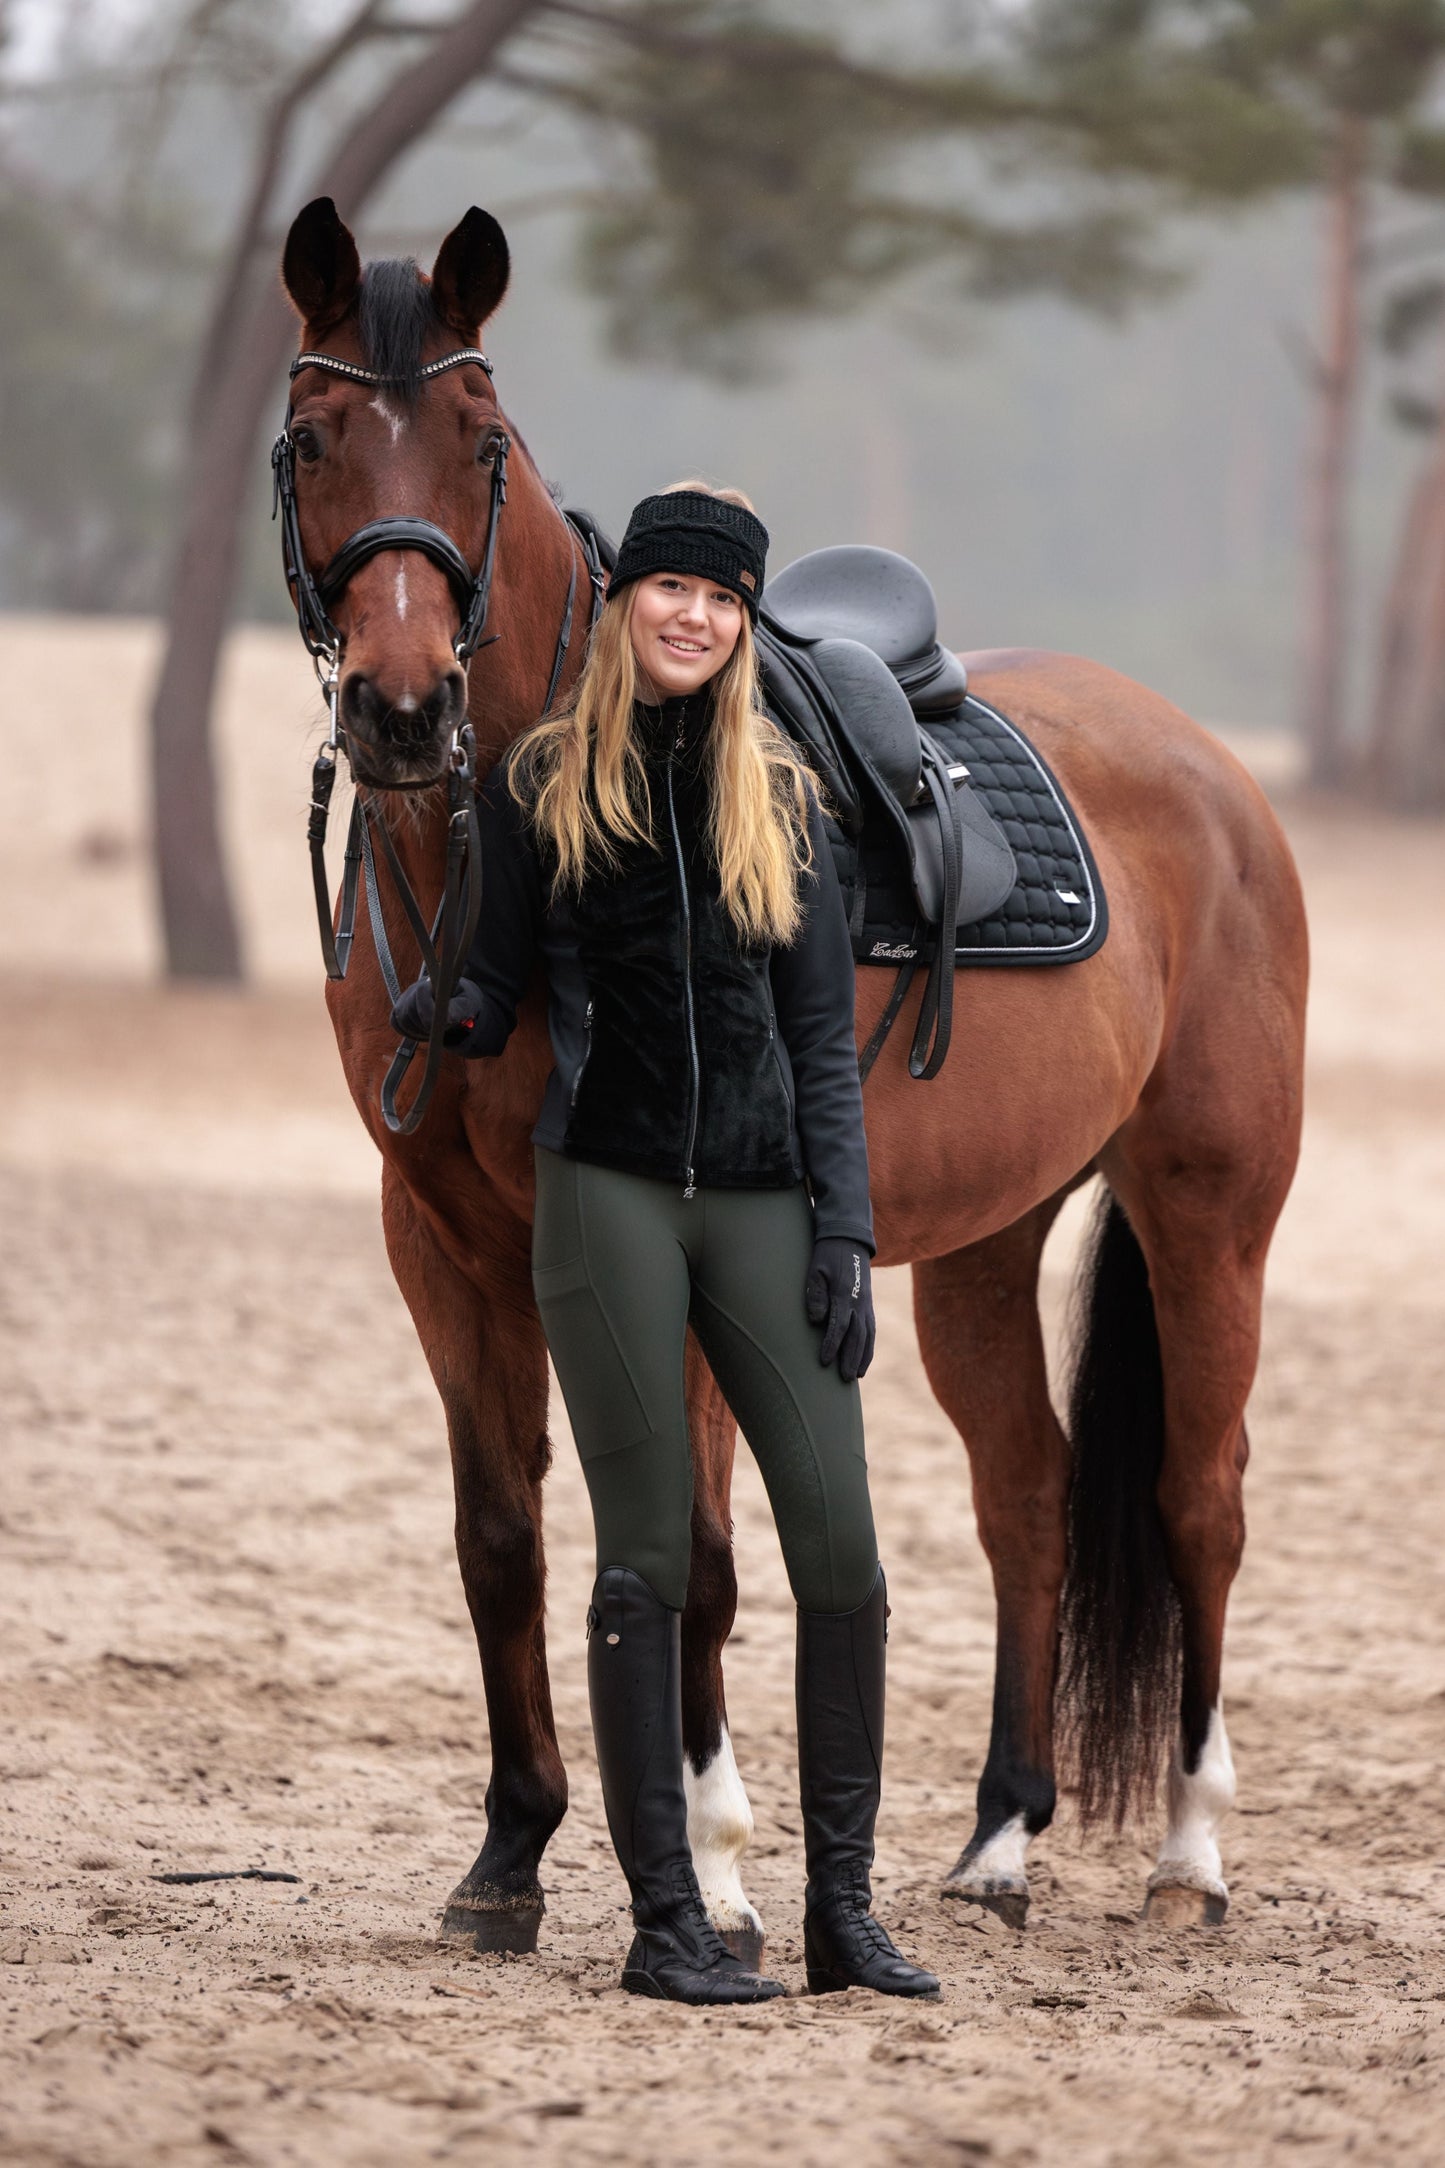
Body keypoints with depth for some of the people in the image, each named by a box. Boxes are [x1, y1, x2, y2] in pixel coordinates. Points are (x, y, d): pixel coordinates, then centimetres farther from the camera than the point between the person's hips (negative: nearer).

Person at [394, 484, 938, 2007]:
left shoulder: (783, 798, 10)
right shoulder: (540, 784, 6)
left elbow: (824, 1038, 8)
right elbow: (498, 995, 8)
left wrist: (844, 1232, 0)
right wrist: (444, 1014, -16)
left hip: (762, 1198, 2)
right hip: (610, 1194, -2)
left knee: (842, 1551, -5)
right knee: (648, 1559, -3)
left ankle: (842, 1911, 5)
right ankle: (665, 1923, 3)